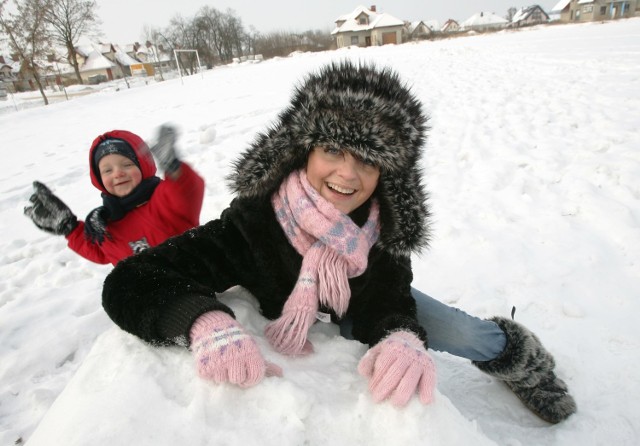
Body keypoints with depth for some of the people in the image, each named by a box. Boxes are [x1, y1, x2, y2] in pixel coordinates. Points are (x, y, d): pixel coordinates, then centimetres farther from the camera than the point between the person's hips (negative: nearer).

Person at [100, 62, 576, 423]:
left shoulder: (386, 220, -31)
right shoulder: (255, 219, -39)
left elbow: (385, 309, -30)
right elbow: (129, 281, -42)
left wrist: (402, 337, -54)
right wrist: (207, 322, -63)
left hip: (370, 302, 1)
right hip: (297, 320, 0)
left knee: (473, 339, -3)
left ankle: (519, 360, 33)